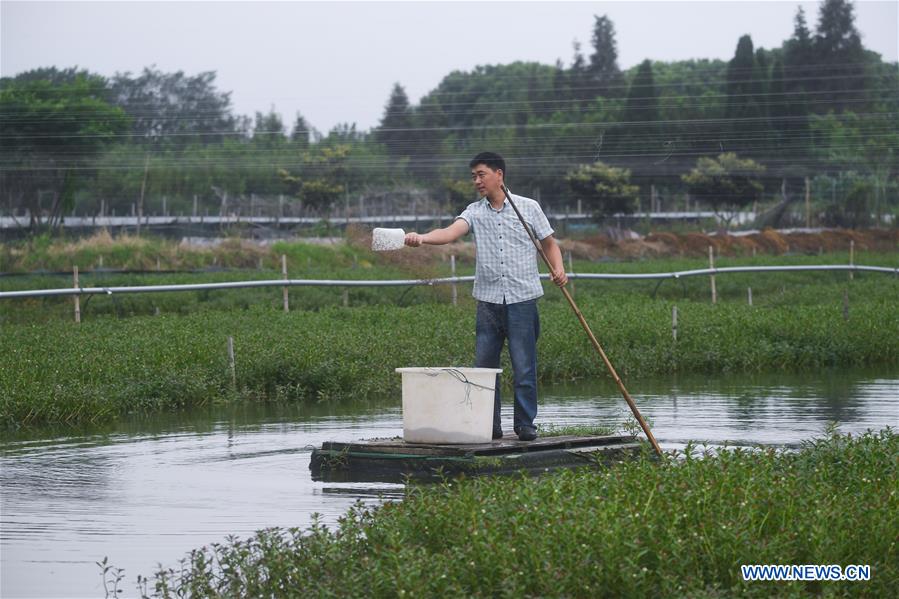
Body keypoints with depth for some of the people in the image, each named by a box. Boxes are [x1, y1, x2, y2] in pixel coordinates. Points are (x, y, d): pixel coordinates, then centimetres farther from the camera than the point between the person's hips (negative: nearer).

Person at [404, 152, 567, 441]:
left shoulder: (528, 207, 5)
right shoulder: (475, 212, 8)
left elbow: (549, 243, 13)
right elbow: (450, 232, -9)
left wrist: (558, 268, -7)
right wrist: (421, 238, -29)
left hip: (522, 300, -3)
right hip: (488, 300, 3)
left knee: (524, 368, -3)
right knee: (484, 366, 3)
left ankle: (525, 424, 8)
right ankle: (489, 425, 12)